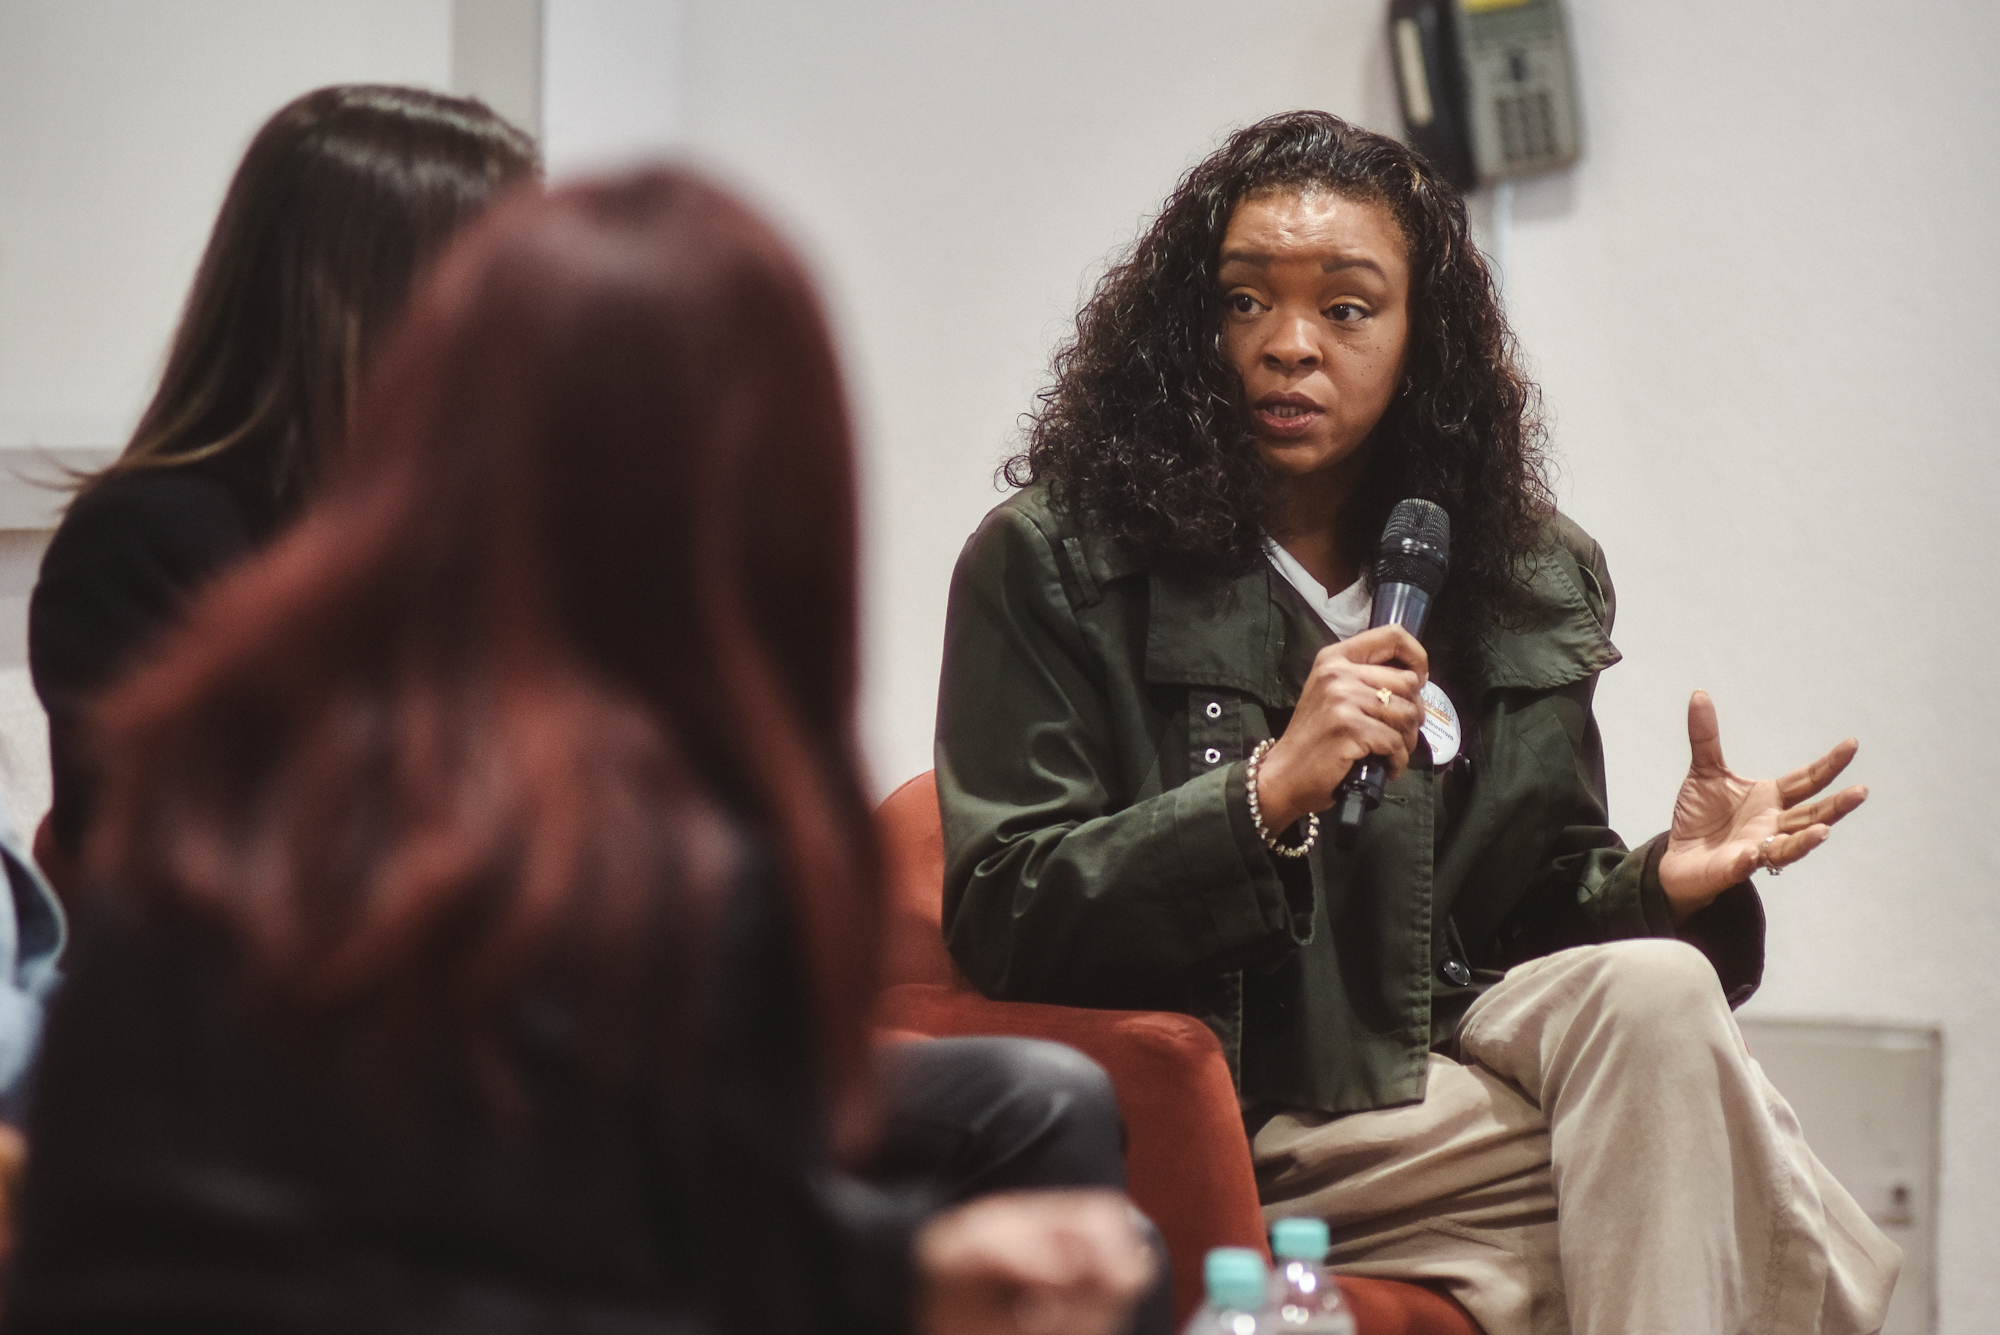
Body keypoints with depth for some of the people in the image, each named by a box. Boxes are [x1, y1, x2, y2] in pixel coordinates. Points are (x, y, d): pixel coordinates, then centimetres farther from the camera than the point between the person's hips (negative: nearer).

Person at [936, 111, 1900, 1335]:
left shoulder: (1531, 582, 12)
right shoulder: (1048, 565, -2)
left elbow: (1546, 903, 17)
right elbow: (1000, 920, -9)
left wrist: (1664, 882, -8)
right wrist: (1268, 795, -21)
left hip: (1456, 1049, 6)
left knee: (1651, 983, -28)